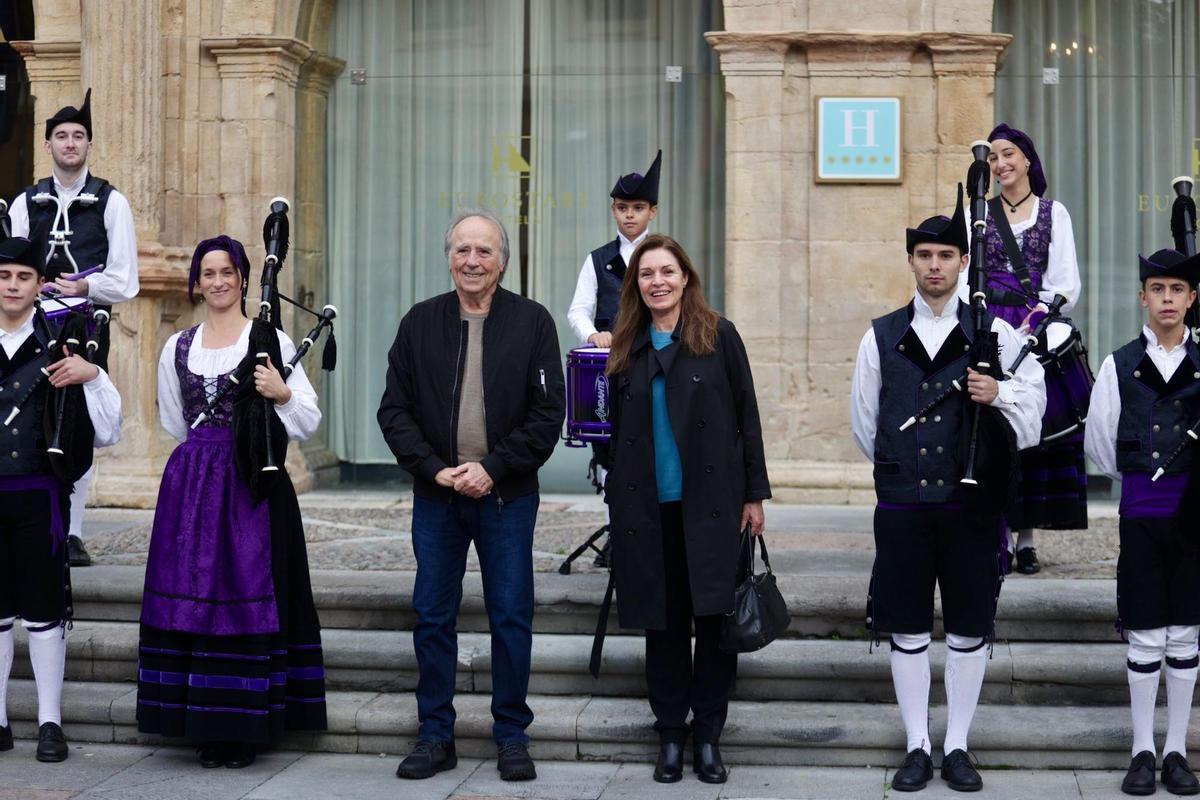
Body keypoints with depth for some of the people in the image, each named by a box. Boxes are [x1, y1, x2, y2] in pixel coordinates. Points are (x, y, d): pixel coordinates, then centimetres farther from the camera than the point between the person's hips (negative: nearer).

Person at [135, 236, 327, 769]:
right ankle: (206, 728, 11)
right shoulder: (178, 348, 13)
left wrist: (283, 394, -17)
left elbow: (309, 421, -1)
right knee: (192, 598, 2)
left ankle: (244, 729, 3)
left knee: (248, 599, -5)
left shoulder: (270, 341, 1)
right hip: (190, 484, 4)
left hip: (253, 485, -4)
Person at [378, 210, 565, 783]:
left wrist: (493, 468, -13)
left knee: (511, 617, 4)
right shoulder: (420, 322, 4)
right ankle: (435, 735, 18)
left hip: (507, 496, -2)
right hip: (435, 495, 2)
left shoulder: (532, 322, -1)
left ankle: (511, 735, 17)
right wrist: (436, 469, -10)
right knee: (432, 617, 6)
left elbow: (548, 413, -5)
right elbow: (395, 410, 3)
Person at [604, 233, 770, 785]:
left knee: (715, 617, 1)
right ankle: (670, 734, 18)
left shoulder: (718, 335, -1)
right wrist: (617, 496, 10)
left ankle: (708, 735, 13)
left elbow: (746, 416, 0)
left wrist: (754, 494, -2)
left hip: (711, 502, -2)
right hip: (647, 508, 3)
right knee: (662, 622, 8)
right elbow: (617, 428, 13)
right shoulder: (626, 347, 8)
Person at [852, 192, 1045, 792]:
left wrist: (998, 394, -15)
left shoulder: (995, 333, 3)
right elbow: (864, 422, 14)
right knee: (907, 631, 5)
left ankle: (957, 747, 17)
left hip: (971, 504, -1)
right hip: (902, 505, 1)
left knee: (969, 630, 5)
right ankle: (917, 748, 16)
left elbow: (1034, 401, 4)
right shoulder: (882, 336, 6)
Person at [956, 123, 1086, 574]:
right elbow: (964, 277, 4)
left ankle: (1027, 539, 3)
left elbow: (1066, 283, 2)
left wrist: (1036, 318, -14)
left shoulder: (1054, 213, 9)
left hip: (1038, 329, 0)